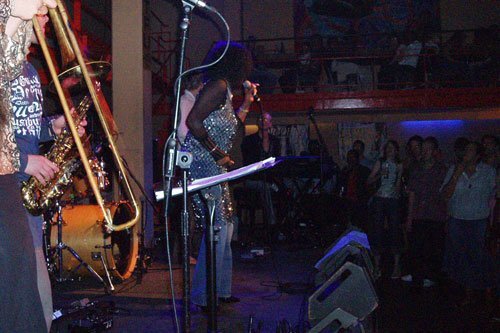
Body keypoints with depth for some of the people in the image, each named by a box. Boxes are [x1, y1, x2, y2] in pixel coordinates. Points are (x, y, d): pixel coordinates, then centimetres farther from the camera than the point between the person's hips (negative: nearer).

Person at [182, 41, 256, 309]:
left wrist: (246, 102, 23)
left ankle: (220, 291, 22)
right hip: (202, 163, -11)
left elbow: (231, 130, 25)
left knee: (225, 226, 13)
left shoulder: (226, 91, 21)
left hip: (213, 166, 11)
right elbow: (193, 120, -20)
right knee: (217, 227, -11)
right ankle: (203, 296, -3)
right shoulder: (218, 85, -10)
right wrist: (217, 153, -17)